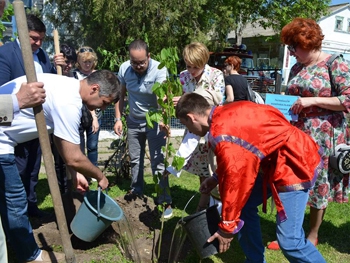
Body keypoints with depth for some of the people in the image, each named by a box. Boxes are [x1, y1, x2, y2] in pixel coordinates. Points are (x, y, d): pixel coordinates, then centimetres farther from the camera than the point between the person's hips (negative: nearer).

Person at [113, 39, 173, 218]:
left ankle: (165, 201, 6)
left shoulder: (159, 70, -24)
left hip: (155, 122, -4)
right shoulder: (124, 68, -11)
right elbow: (120, 95, 0)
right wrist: (118, 118, -5)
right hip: (133, 121, 5)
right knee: (134, 159, 19)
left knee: (158, 163, -5)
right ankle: (137, 189, 39)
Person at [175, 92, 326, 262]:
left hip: (294, 165, -10)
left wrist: (227, 227, -10)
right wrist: (217, 177, 17)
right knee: (243, 205, 11)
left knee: (289, 239, -11)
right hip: (278, 161, 10)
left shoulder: (223, 135, -26)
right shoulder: (226, 115, 3)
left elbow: (234, 181, -22)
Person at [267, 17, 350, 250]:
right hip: (296, 134, 6)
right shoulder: (297, 68, 12)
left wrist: (313, 100, -18)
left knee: (318, 184, 7)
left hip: (322, 137, -6)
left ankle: (313, 235, 25)